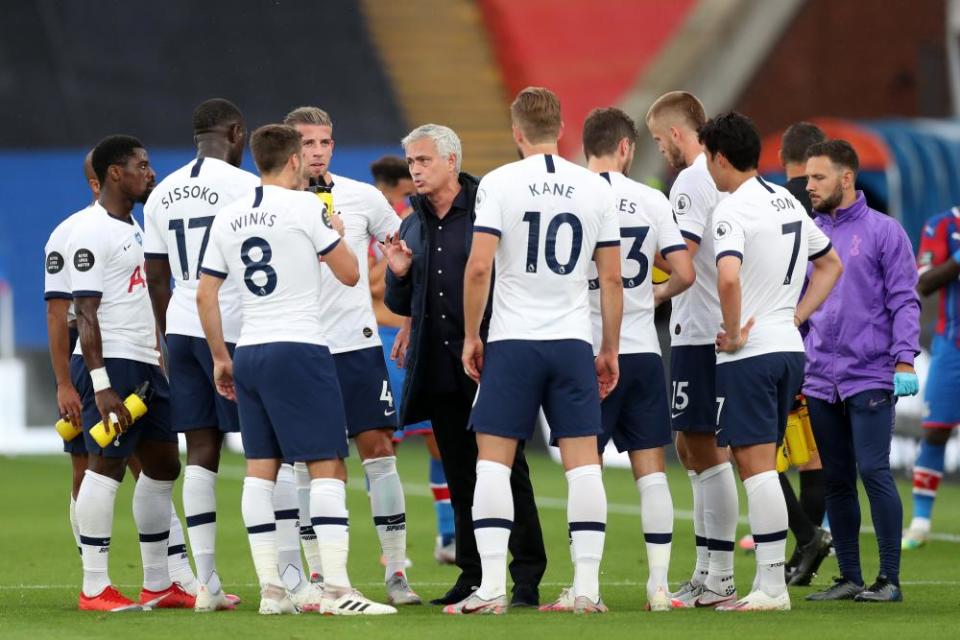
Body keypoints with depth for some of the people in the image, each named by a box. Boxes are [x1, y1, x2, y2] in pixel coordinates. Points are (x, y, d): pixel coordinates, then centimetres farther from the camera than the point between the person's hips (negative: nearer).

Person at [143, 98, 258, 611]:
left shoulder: (163, 194, 12)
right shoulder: (244, 186, -8)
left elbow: (156, 279, 15)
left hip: (183, 330, 6)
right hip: (234, 331, -6)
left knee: (201, 453, 5)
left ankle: (207, 583, 2)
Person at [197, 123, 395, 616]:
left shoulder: (227, 218, 11)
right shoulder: (305, 207, -6)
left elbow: (204, 295, 13)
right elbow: (349, 274, -1)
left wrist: (220, 357, 22)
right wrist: (333, 232, 17)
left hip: (248, 354, 6)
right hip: (299, 349, -6)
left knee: (260, 469, 8)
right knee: (327, 467, -6)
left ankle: (270, 591, 6)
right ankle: (336, 589, -14)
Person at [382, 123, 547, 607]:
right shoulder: (412, 227, 14)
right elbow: (402, 304, 20)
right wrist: (398, 274, 0)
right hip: (437, 366, 6)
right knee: (459, 473, 8)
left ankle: (527, 577, -2)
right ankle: (473, 576, 13)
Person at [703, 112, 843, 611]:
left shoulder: (732, 210, -13)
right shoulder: (789, 203, 13)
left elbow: (728, 277, -30)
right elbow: (831, 264, 24)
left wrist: (733, 333, -16)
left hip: (748, 352, -8)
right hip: (789, 347, 8)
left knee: (757, 467, -7)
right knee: (757, 465, 14)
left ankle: (772, 588, -8)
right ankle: (766, 582, 14)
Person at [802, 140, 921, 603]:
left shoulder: (884, 231, -2)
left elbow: (904, 301, -5)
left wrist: (904, 360, -15)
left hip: (869, 377, -5)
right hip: (820, 380, 5)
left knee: (873, 472, -10)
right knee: (837, 481, 8)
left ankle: (889, 579, -5)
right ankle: (849, 578, 14)